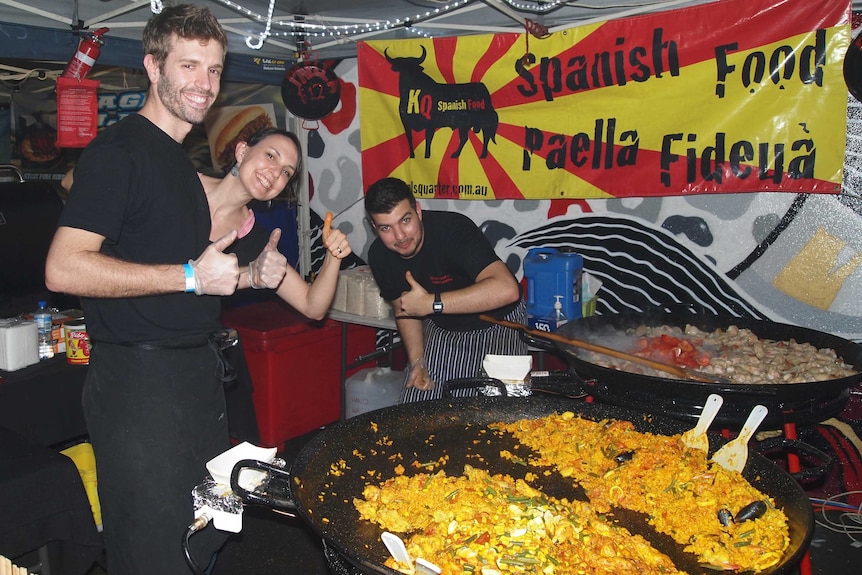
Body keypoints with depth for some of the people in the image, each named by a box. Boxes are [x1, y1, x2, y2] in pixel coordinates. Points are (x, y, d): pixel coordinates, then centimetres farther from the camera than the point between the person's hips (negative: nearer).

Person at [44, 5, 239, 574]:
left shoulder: (184, 163, 17)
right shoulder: (118, 150, -12)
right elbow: (64, 269, -22)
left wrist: (238, 275, 11)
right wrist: (191, 275, -20)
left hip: (198, 373, 9)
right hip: (139, 381, -9)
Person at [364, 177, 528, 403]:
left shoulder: (454, 229, -30)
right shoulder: (380, 256, -11)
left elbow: (506, 289, -43)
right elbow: (403, 309, 6)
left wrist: (431, 303, -39)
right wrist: (417, 362, -7)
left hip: (497, 326, -5)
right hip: (442, 330, 5)